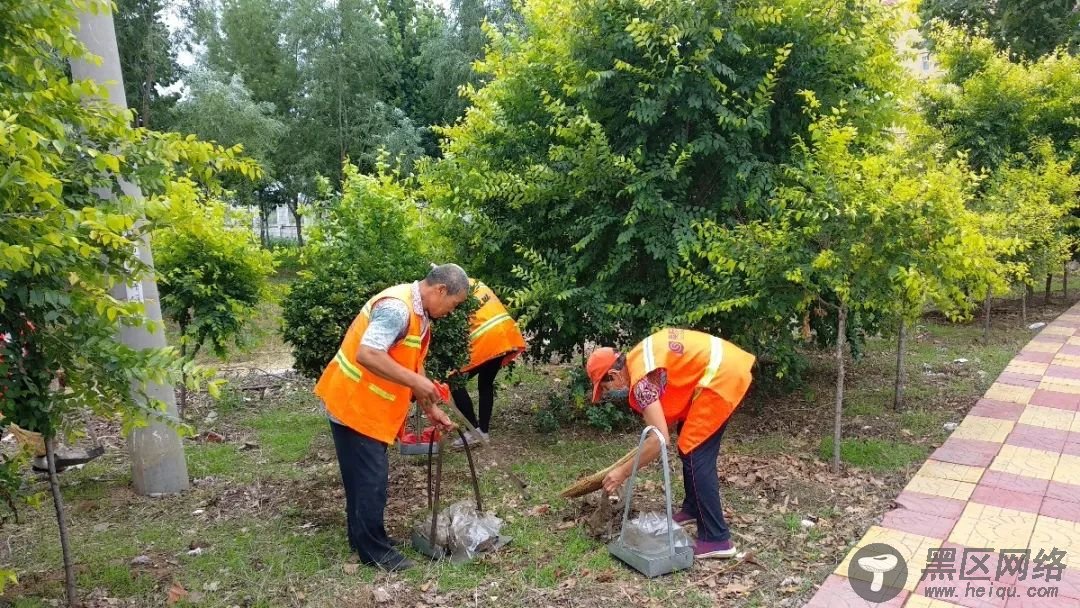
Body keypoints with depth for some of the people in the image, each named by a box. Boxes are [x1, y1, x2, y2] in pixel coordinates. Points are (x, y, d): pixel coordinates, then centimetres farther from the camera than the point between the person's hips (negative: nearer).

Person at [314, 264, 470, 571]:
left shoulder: (418, 313, 8)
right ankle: (374, 550, 13)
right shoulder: (397, 307, -25)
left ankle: (362, 537, 33)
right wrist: (417, 382, -29)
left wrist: (431, 409, 13)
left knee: (366, 476, 19)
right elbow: (367, 355, -34)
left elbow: (412, 365, 15)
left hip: (368, 406, 10)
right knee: (369, 480, 0)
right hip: (353, 405, -10)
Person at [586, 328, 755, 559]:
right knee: (692, 446, 20)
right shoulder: (637, 360, 11)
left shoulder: (641, 379, -17)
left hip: (722, 375, -10)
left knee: (695, 454, -7)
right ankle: (693, 508, 34)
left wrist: (624, 471, -12)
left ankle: (716, 540, -5)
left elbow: (659, 439, -20)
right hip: (725, 365, 10)